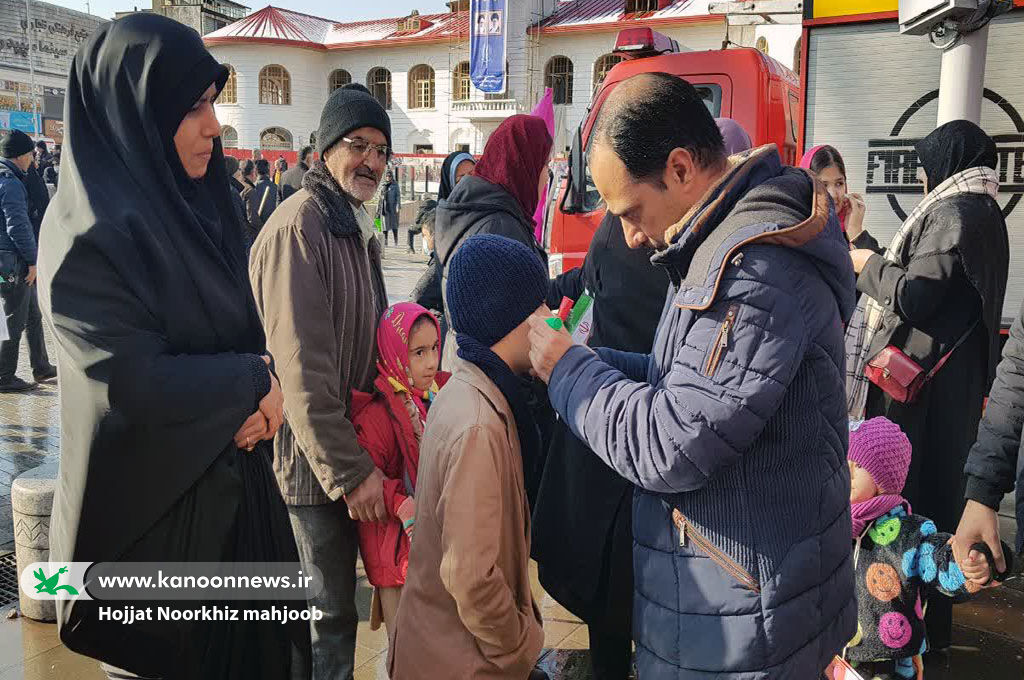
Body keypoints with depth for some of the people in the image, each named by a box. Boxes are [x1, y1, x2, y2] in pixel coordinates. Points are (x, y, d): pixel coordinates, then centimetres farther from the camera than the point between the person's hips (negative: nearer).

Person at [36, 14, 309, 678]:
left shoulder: (195, 206, 5)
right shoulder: (89, 232, -19)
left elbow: (242, 334, 8)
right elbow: (142, 384, -25)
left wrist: (251, 394, -13)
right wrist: (255, 381, -11)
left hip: (235, 482, 7)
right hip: (155, 503, -7)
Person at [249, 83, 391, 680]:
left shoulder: (358, 228, 14)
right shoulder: (300, 226, -17)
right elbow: (302, 370, -23)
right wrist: (349, 472, -20)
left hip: (354, 455, 9)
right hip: (317, 464, -9)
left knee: (336, 603, 21)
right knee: (328, 614, 4)